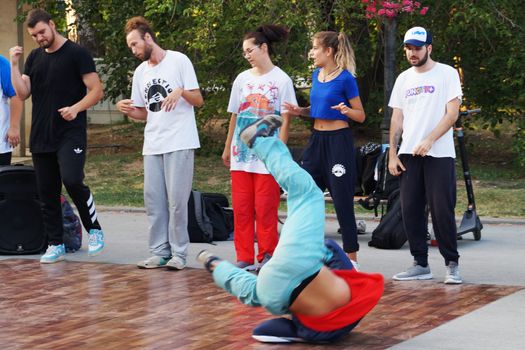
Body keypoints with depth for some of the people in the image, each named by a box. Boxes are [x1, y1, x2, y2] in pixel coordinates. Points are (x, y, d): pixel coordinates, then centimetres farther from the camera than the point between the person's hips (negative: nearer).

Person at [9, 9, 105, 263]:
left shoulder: (76, 54, -3)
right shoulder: (34, 58, 14)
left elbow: (96, 91, -6)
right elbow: (23, 93, 8)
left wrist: (76, 107, -22)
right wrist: (14, 64, -2)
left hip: (71, 134, -6)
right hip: (41, 136, 6)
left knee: (72, 180, -23)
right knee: (47, 193, 7)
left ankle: (94, 230, -4)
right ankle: (55, 244, 17)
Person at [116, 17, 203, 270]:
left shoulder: (178, 61, -3)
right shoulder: (140, 72, 14)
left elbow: (198, 100, -4)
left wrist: (182, 91, -24)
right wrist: (128, 110, -3)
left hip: (179, 143, -6)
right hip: (152, 145, 6)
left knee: (177, 200, -6)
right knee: (153, 200, 5)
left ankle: (178, 253, 1)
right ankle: (159, 252, 11)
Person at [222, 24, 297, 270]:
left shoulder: (282, 80, -2)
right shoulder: (242, 79, 12)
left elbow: (285, 120, -4)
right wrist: (227, 148, 17)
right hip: (241, 154, 4)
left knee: (265, 209, -3)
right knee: (241, 208, 2)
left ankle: (267, 257, 7)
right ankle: (244, 259, 8)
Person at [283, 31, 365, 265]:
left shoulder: (345, 78, -11)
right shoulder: (316, 75, 9)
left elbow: (361, 116, -6)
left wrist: (346, 110, -26)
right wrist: (299, 111, 3)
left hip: (338, 141, -7)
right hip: (317, 139, 7)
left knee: (342, 200, -2)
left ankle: (351, 256, 8)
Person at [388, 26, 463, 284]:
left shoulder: (447, 74, -1)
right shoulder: (404, 79, 14)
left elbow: (452, 113, -8)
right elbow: (397, 119, 15)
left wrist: (429, 140, -18)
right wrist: (392, 154, 6)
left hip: (439, 154, -5)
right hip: (408, 155, 5)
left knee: (442, 210, -7)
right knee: (411, 211, 3)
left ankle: (451, 264, 3)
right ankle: (420, 264, 11)